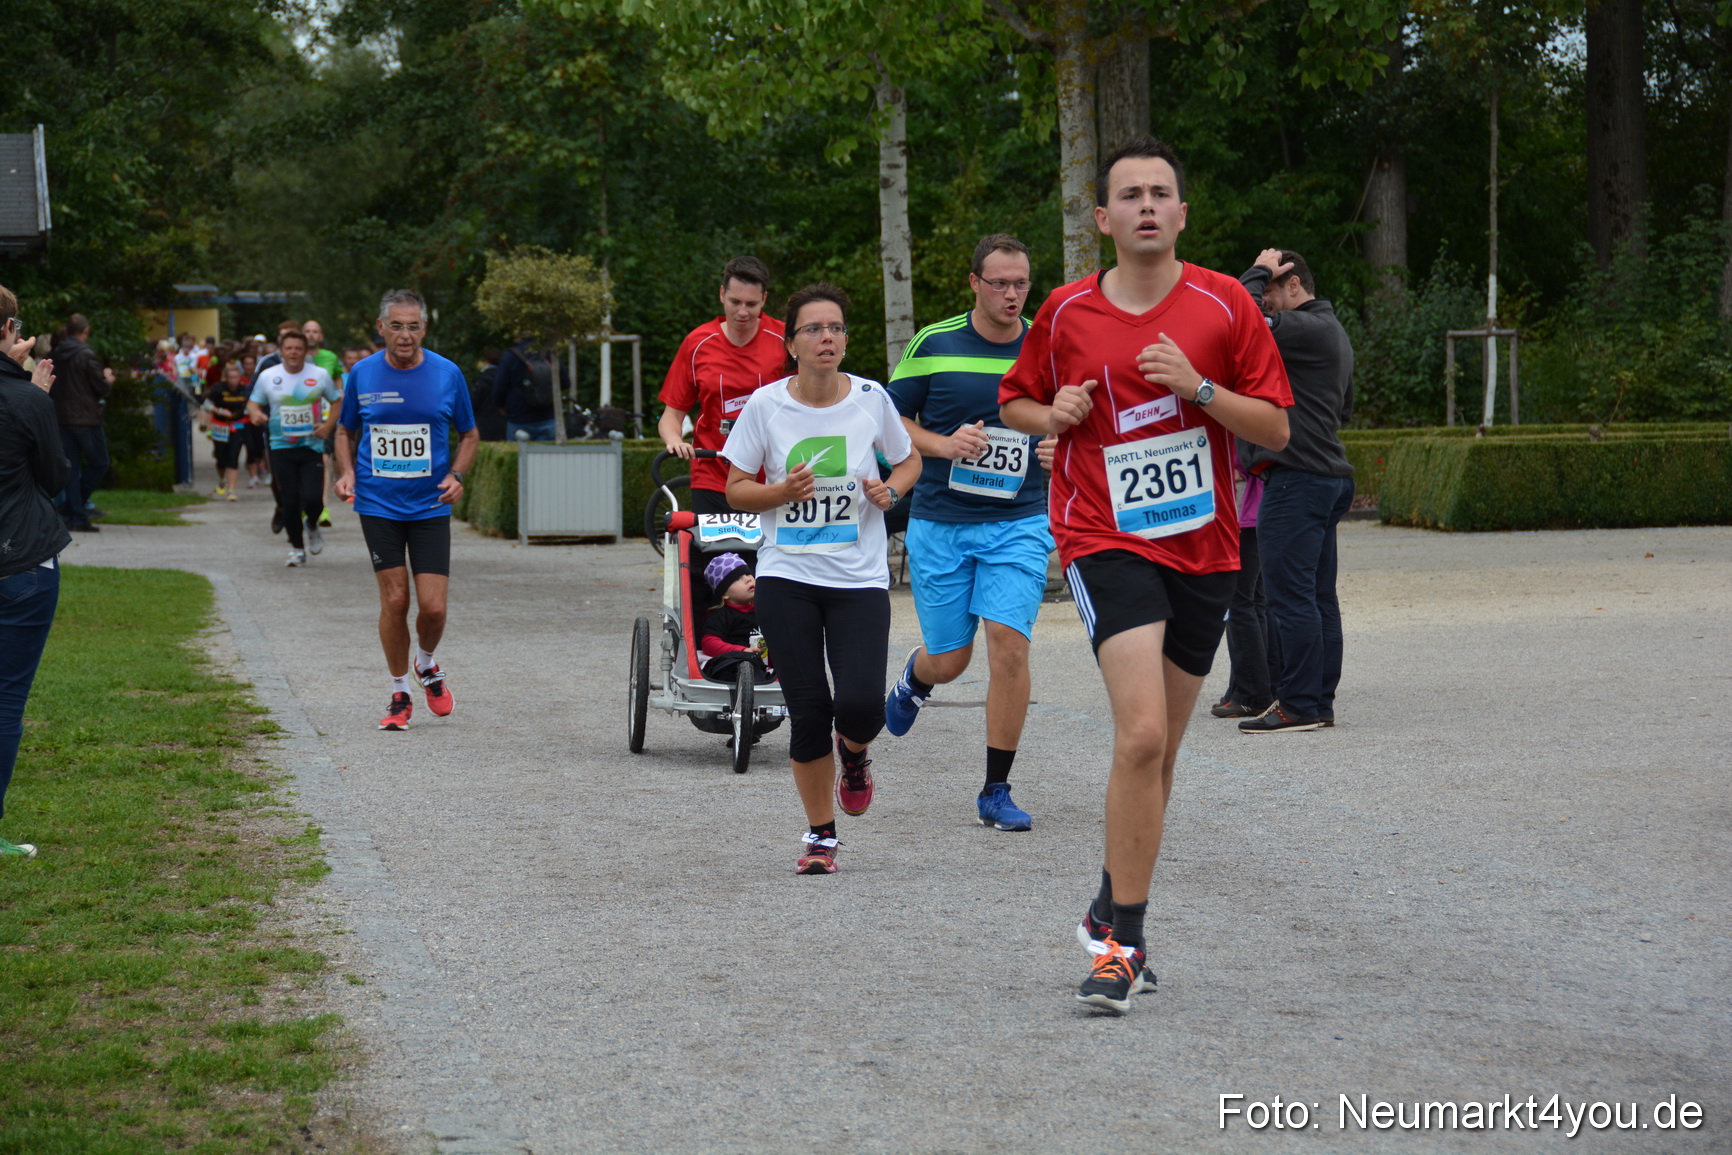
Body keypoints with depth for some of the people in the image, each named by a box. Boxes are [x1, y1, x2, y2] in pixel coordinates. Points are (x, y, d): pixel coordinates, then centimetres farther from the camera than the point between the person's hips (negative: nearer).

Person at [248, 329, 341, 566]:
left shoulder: (320, 375, 1)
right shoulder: (268, 376, 2)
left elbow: (338, 401, 12)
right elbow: (253, 402, 11)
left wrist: (328, 425, -4)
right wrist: (255, 413, -13)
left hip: (312, 447, -1)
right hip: (281, 447, 1)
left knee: (312, 498, -13)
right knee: (289, 500, -1)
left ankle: (312, 526, 22)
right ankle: (296, 547, 17)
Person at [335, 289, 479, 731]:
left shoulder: (447, 375, -3)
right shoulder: (362, 375, -1)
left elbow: (469, 434, 10)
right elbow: (346, 431, 14)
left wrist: (455, 475, -7)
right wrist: (347, 473, -4)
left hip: (430, 506, 0)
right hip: (378, 504, 0)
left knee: (433, 606, -7)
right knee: (394, 599, -3)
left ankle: (426, 664, 26)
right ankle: (399, 695, 13)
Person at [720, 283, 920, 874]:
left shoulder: (871, 399, -1)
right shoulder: (766, 404, -3)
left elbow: (908, 459, 15)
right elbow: (736, 490, 4)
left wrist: (890, 490, -6)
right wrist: (784, 491, -15)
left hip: (860, 578, 0)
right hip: (786, 578, 0)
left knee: (860, 704, -14)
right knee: (808, 711, -3)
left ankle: (854, 754, 24)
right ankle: (820, 834, 16)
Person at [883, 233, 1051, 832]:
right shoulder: (933, 344, -3)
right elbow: (890, 420, 4)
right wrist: (943, 443, -14)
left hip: (1020, 522, 0)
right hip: (940, 522, 0)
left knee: (1009, 642, -14)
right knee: (949, 660, 6)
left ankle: (996, 792, -2)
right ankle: (915, 676, 47)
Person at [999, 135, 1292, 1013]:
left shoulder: (1224, 304, 0)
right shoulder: (1066, 313, 1)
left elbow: (1276, 428, 0)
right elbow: (1015, 401, 16)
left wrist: (1199, 387, -16)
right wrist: (1053, 413, -7)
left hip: (1203, 549, 3)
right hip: (1106, 541, -3)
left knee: (1158, 751, 12)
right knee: (1142, 736, -20)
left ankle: (1111, 914, 30)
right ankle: (1123, 940, -12)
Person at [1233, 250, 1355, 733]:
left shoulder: (1308, 328, -12)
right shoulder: (1333, 332, 21)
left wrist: (1258, 273, -6)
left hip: (1297, 478, -11)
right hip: (1330, 476, 11)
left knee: (1290, 594, -9)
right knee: (1319, 596, 11)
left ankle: (1299, 704, -8)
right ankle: (1321, 700, 13)